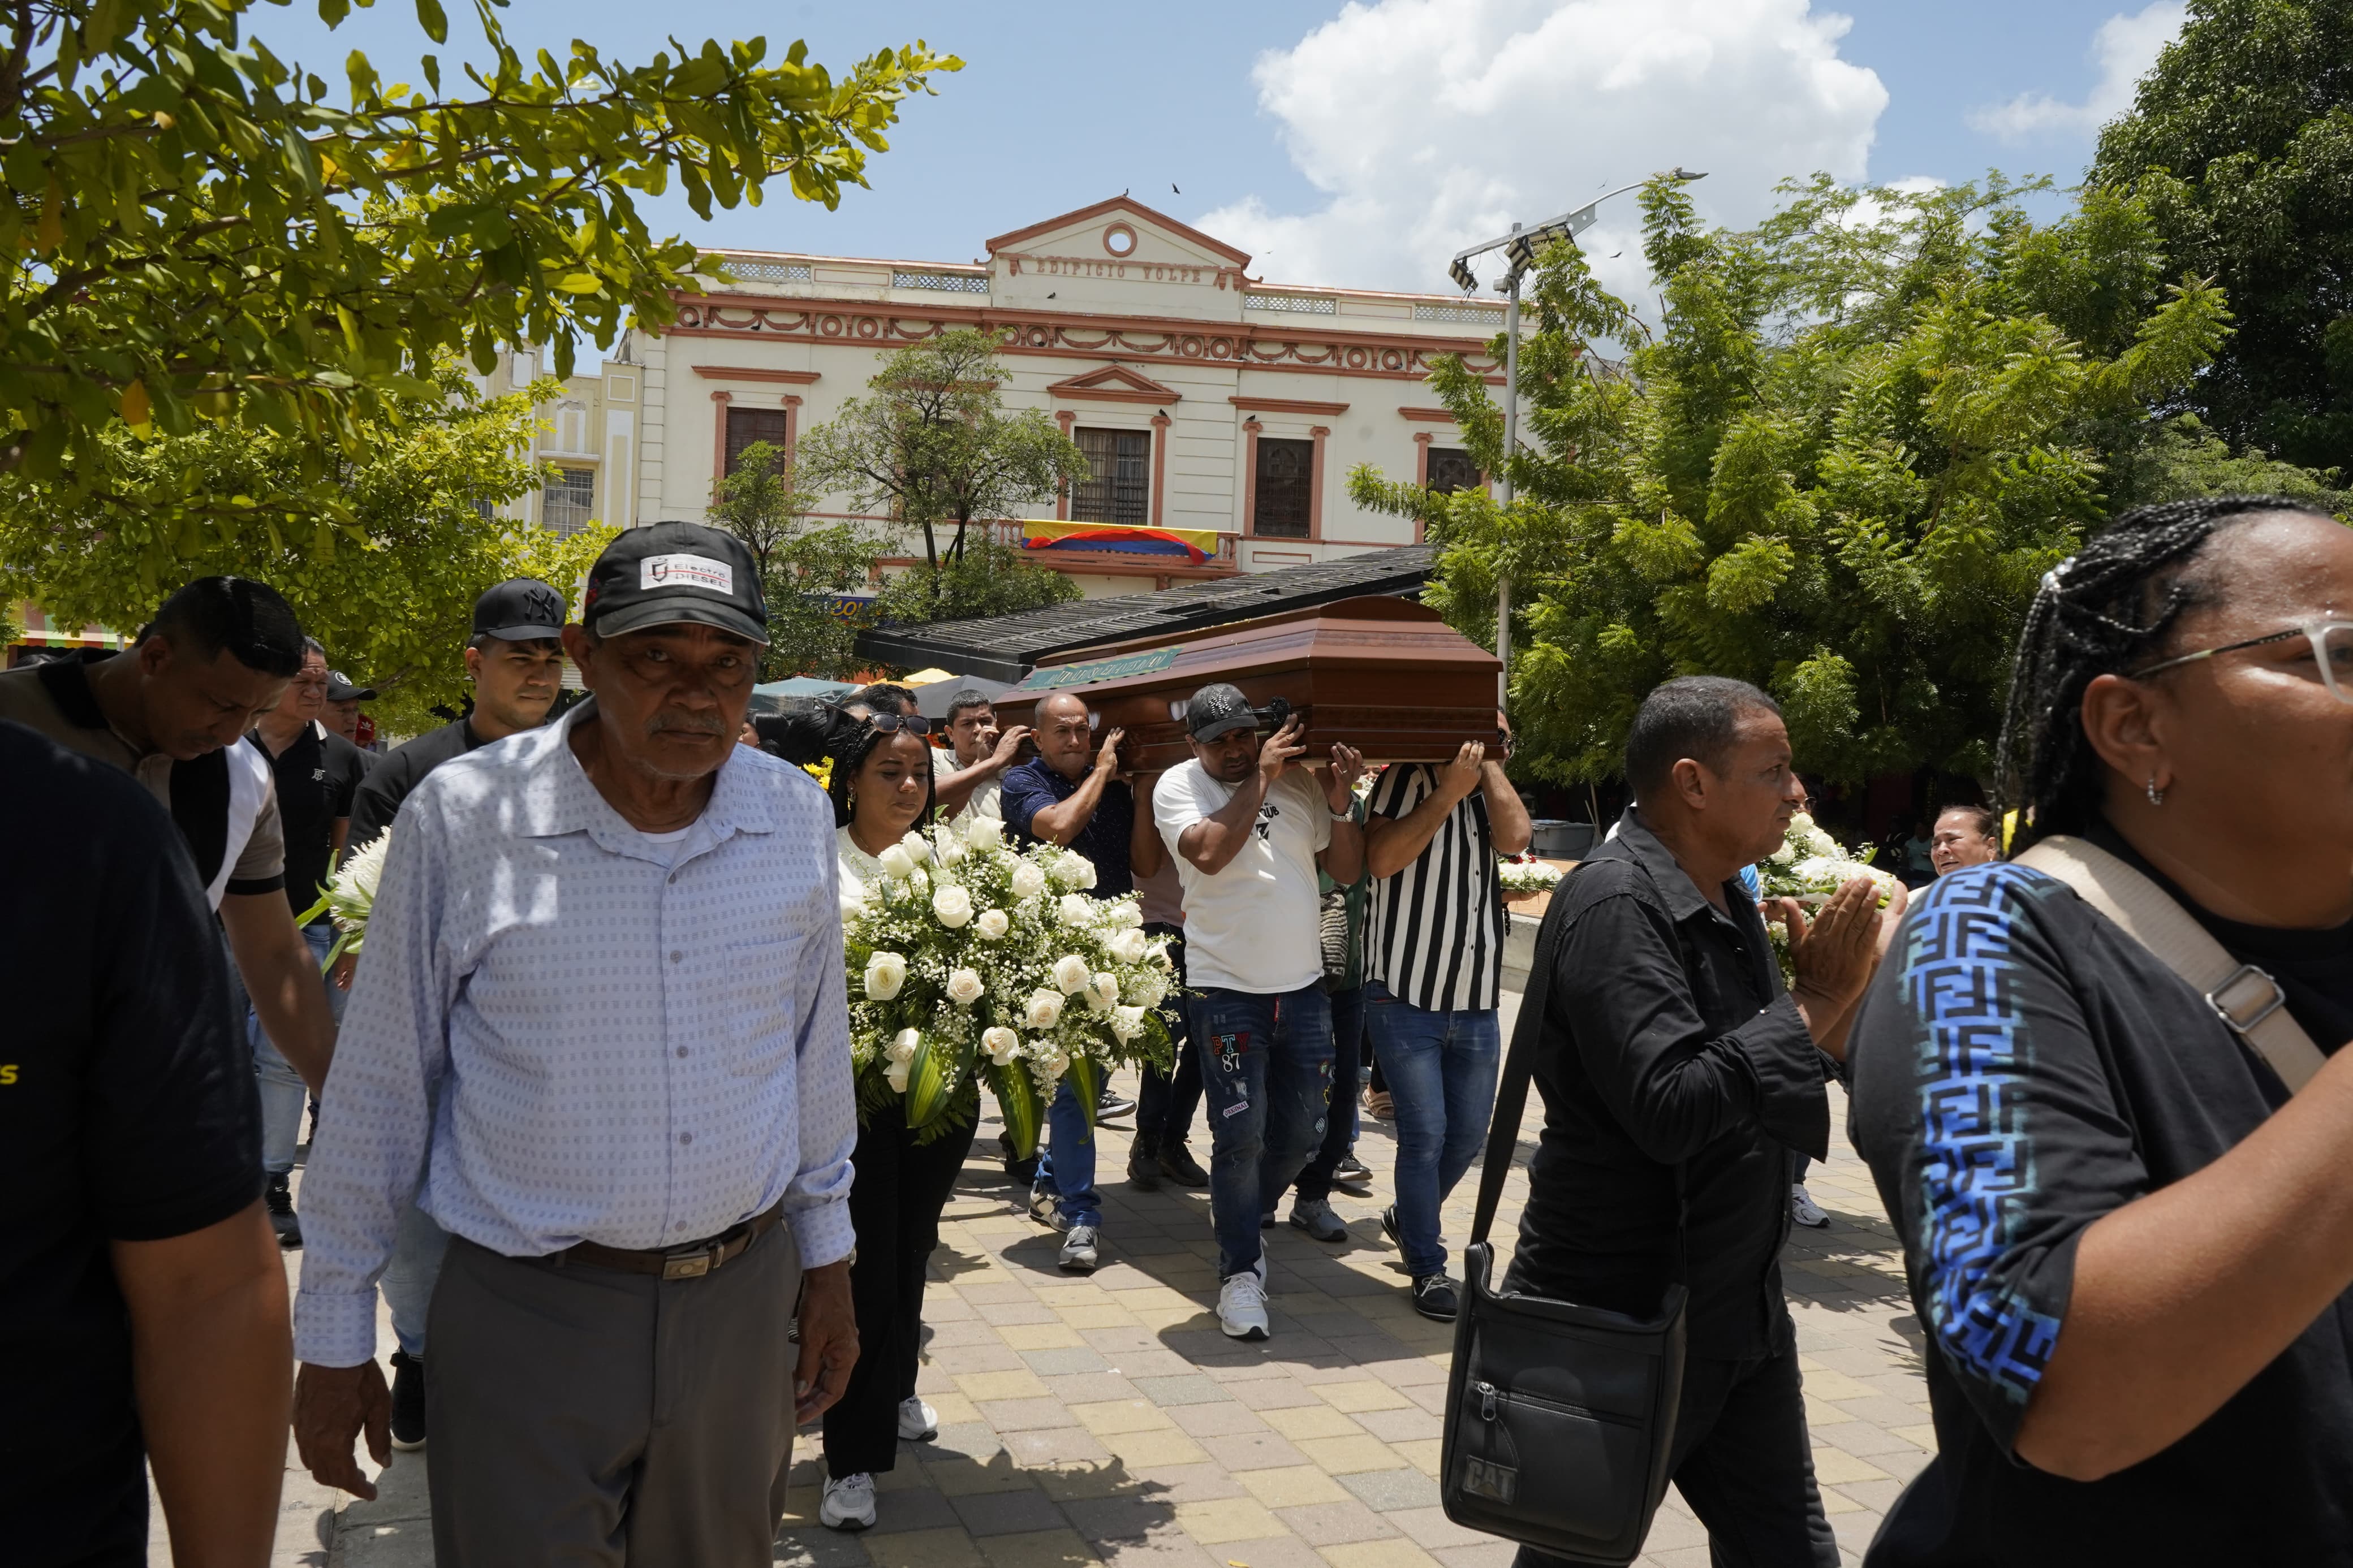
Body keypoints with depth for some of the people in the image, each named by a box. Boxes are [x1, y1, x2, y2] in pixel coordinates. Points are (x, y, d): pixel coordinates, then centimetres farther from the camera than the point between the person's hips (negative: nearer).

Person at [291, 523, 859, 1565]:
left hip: (743, 1294, 4)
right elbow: (380, 1088, -3)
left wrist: (826, 1255, 15)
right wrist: (334, 1334, 1)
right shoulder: (462, 816, -11)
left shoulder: (795, 813, -1)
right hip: (529, 1319, -3)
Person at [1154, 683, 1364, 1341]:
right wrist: (1261, 778, -19)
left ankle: (1240, 1219, 38)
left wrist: (1339, 802, -9)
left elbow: (1346, 870, 6)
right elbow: (1209, 853, -23)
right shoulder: (1178, 786, -5)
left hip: (1303, 986, 4)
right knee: (1240, 1134, -5)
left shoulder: (1299, 781, 3)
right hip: (1226, 989, -4)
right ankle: (1240, 1270, 11)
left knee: (1301, 1131, 12)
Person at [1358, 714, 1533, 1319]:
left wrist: (1488, 767, -3)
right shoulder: (1409, 781, -4)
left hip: (1475, 1002, 6)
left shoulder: (1487, 795, 13)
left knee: (1469, 1133, 13)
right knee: (1425, 1132, -6)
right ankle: (1428, 1268, 8)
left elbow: (1515, 837, -9)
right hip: (1406, 997, -6)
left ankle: (1409, 1219, 38)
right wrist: (1449, 791, -17)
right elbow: (1381, 860, -19)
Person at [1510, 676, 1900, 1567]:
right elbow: (1668, 1109, -31)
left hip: (1737, 1314, 8)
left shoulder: (1726, 904, 7)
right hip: (1620, 1322, -8)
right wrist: (1815, 1000, -22)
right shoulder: (1616, 904, -21)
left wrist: (1837, 988, -3)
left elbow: (1765, 1083, 13)